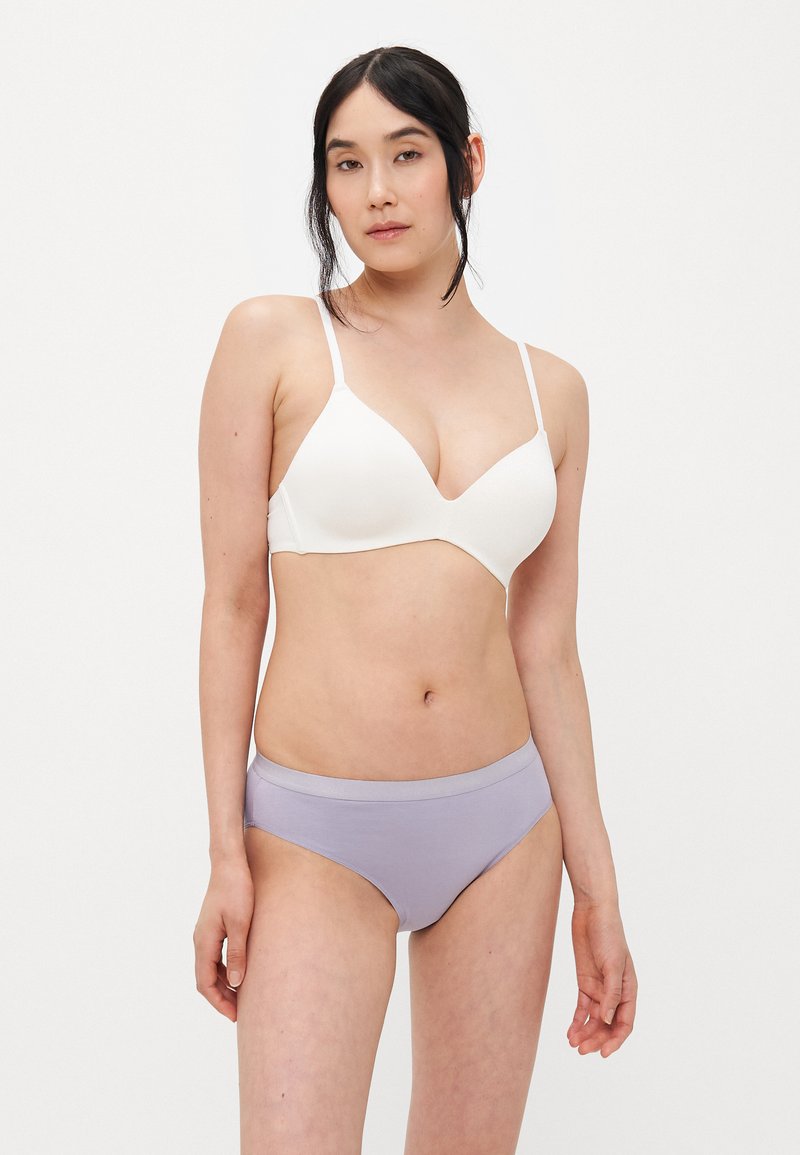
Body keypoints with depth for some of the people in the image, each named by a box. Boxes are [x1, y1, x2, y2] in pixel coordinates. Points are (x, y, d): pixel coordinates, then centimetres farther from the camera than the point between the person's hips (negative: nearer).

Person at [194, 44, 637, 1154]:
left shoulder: (549, 389, 6)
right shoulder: (274, 338, -2)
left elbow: (546, 650, 8)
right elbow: (233, 605, -3)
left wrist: (597, 889, 8)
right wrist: (225, 852, -5)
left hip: (504, 827, 3)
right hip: (319, 833, -3)